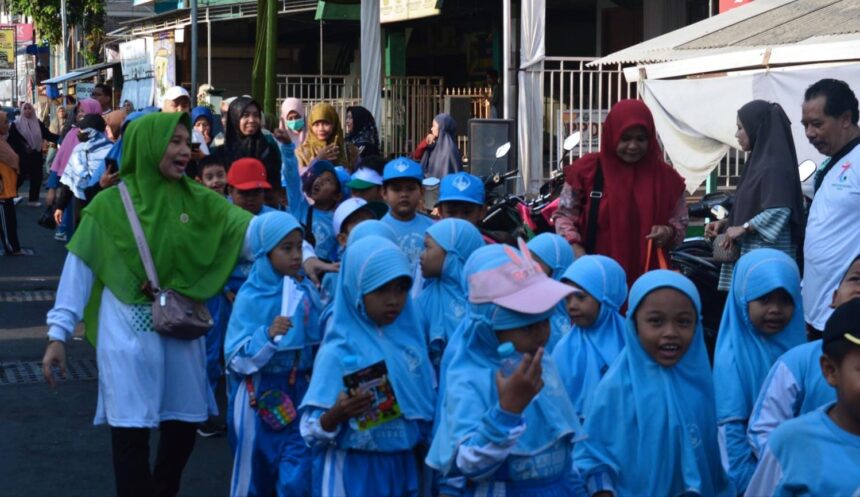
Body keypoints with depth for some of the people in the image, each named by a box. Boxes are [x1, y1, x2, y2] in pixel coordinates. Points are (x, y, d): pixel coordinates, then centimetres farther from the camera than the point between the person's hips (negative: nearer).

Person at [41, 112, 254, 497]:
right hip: (129, 332, -4)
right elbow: (79, 267, -4)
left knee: (183, 427, 11)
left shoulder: (199, 200, 1)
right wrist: (58, 334, -7)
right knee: (132, 432, -1)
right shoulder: (110, 204, -6)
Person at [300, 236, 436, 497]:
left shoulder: (411, 341, 1)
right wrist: (337, 414, -32)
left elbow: (428, 404, 13)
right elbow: (311, 431, -15)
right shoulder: (338, 352, -13)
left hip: (404, 467, 4)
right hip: (354, 471, -4)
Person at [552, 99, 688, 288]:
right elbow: (564, 214, 8)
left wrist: (669, 232, -10)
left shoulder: (665, 176, 6)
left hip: (647, 278, 2)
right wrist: (574, 246, -10)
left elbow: (681, 223, 14)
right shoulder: (587, 169, 2)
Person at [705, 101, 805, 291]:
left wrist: (743, 228, -17)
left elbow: (779, 211, -23)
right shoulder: (759, 161, 17)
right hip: (750, 254, 10)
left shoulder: (774, 166, -13)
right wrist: (725, 223, 13)